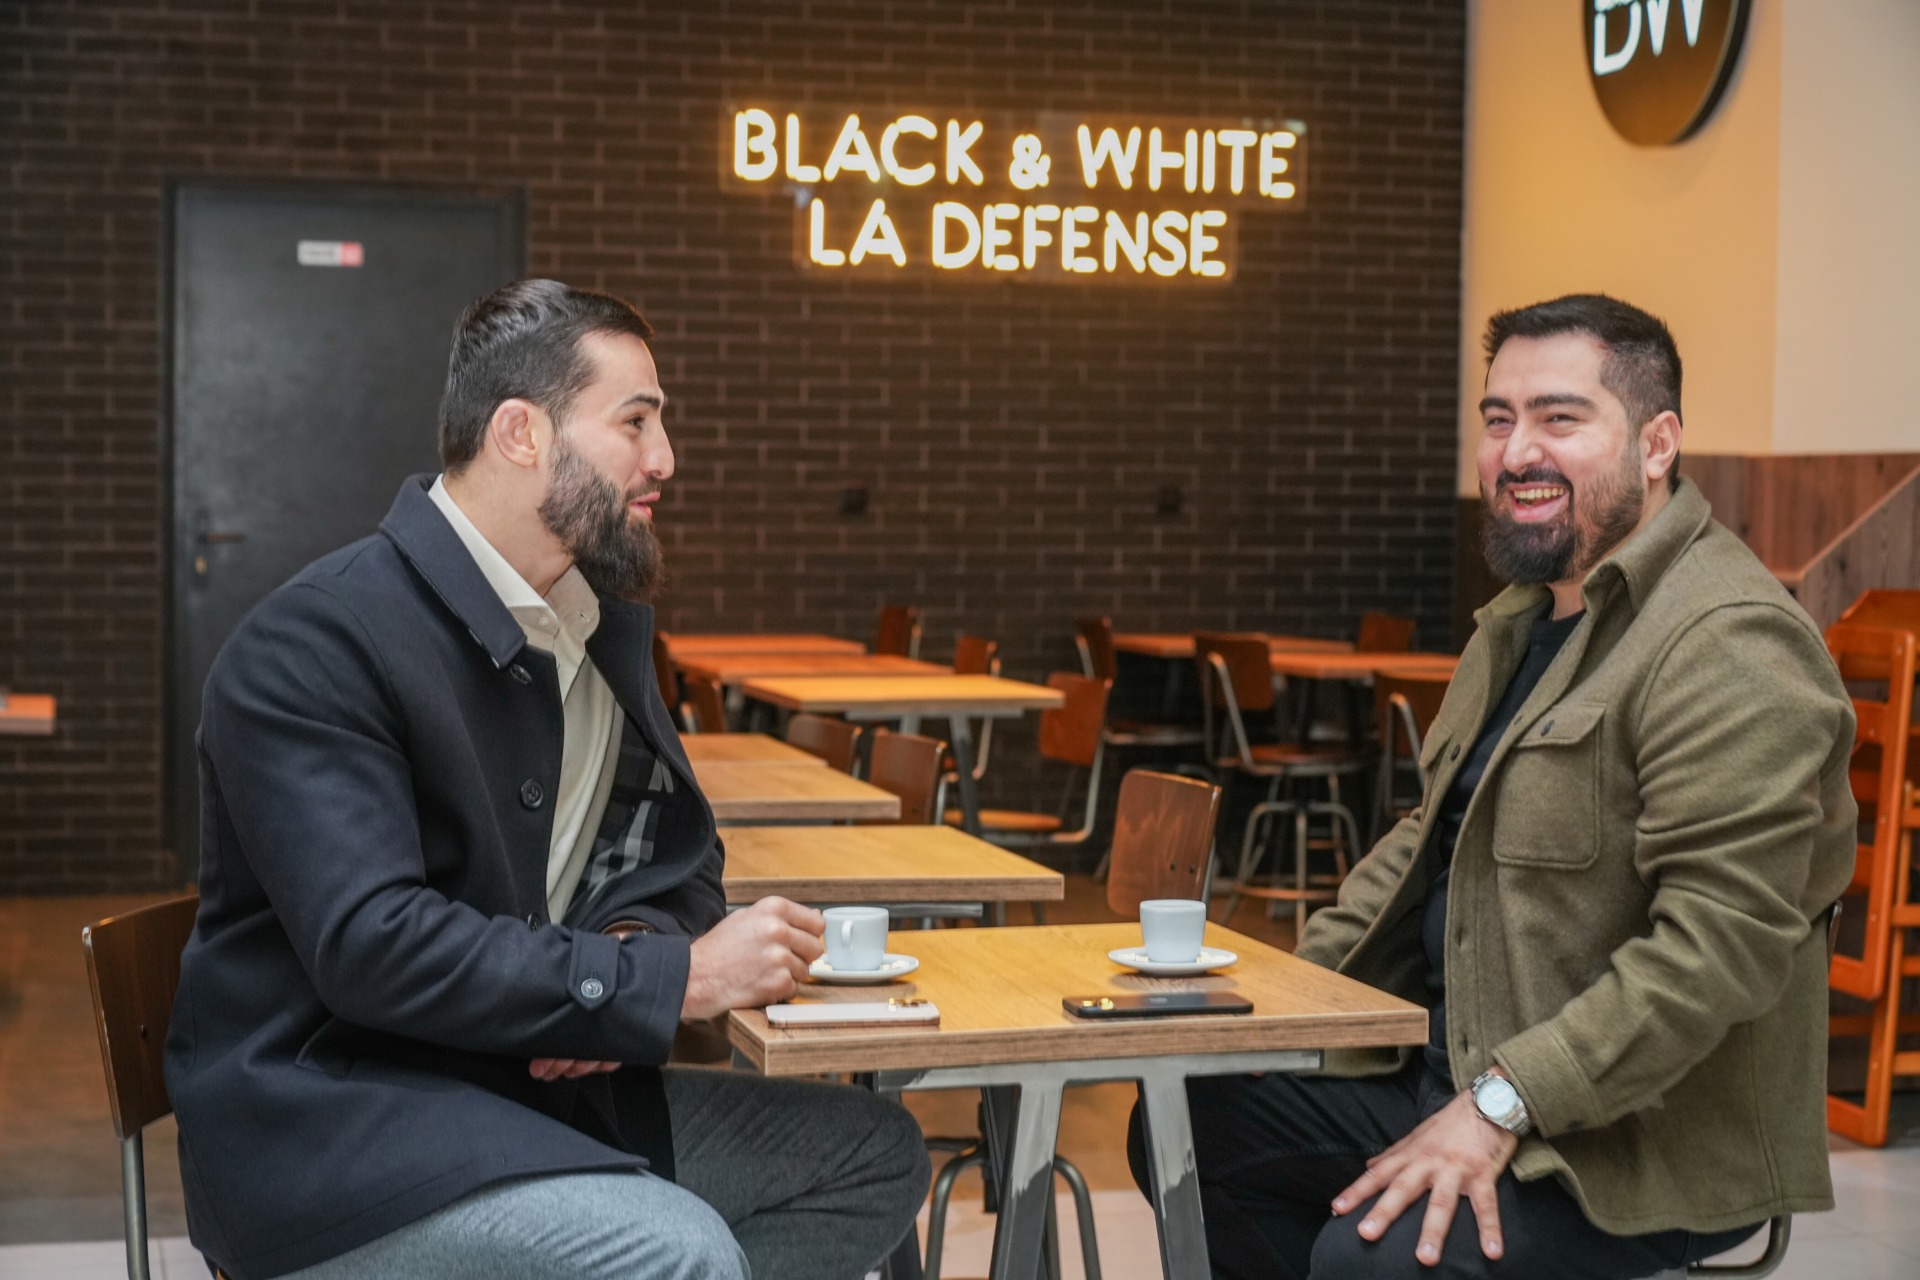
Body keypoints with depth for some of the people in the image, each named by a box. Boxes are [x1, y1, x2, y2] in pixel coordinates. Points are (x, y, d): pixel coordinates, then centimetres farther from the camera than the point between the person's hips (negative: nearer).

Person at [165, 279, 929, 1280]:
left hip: (544, 1083, 9)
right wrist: (674, 976, -21)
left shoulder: (608, 618, 10)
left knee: (877, 1153, 3)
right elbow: (370, 944, -25)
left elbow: (679, 851, 18)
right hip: (329, 1118, -9)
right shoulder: (316, 643, -16)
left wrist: (632, 940, -8)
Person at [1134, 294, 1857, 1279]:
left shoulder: (1730, 645, -20)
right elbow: (1433, 838, 22)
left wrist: (1502, 1105, -28)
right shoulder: (1522, 618, 14)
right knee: (1188, 1120, 7)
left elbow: (1721, 944, -27)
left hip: (1637, 1141, -10)